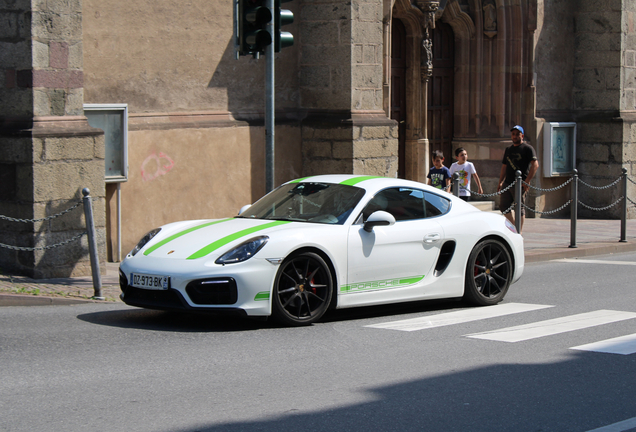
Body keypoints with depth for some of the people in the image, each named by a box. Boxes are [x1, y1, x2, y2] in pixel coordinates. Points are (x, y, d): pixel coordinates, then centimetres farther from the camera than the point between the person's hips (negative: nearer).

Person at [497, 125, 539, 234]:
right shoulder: (508, 149, 19)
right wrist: (500, 182, 16)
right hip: (507, 183, 7)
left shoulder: (527, 148, -3)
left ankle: (519, 233, -1)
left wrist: (527, 181, -20)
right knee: (503, 206, 6)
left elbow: (535, 165, -13)